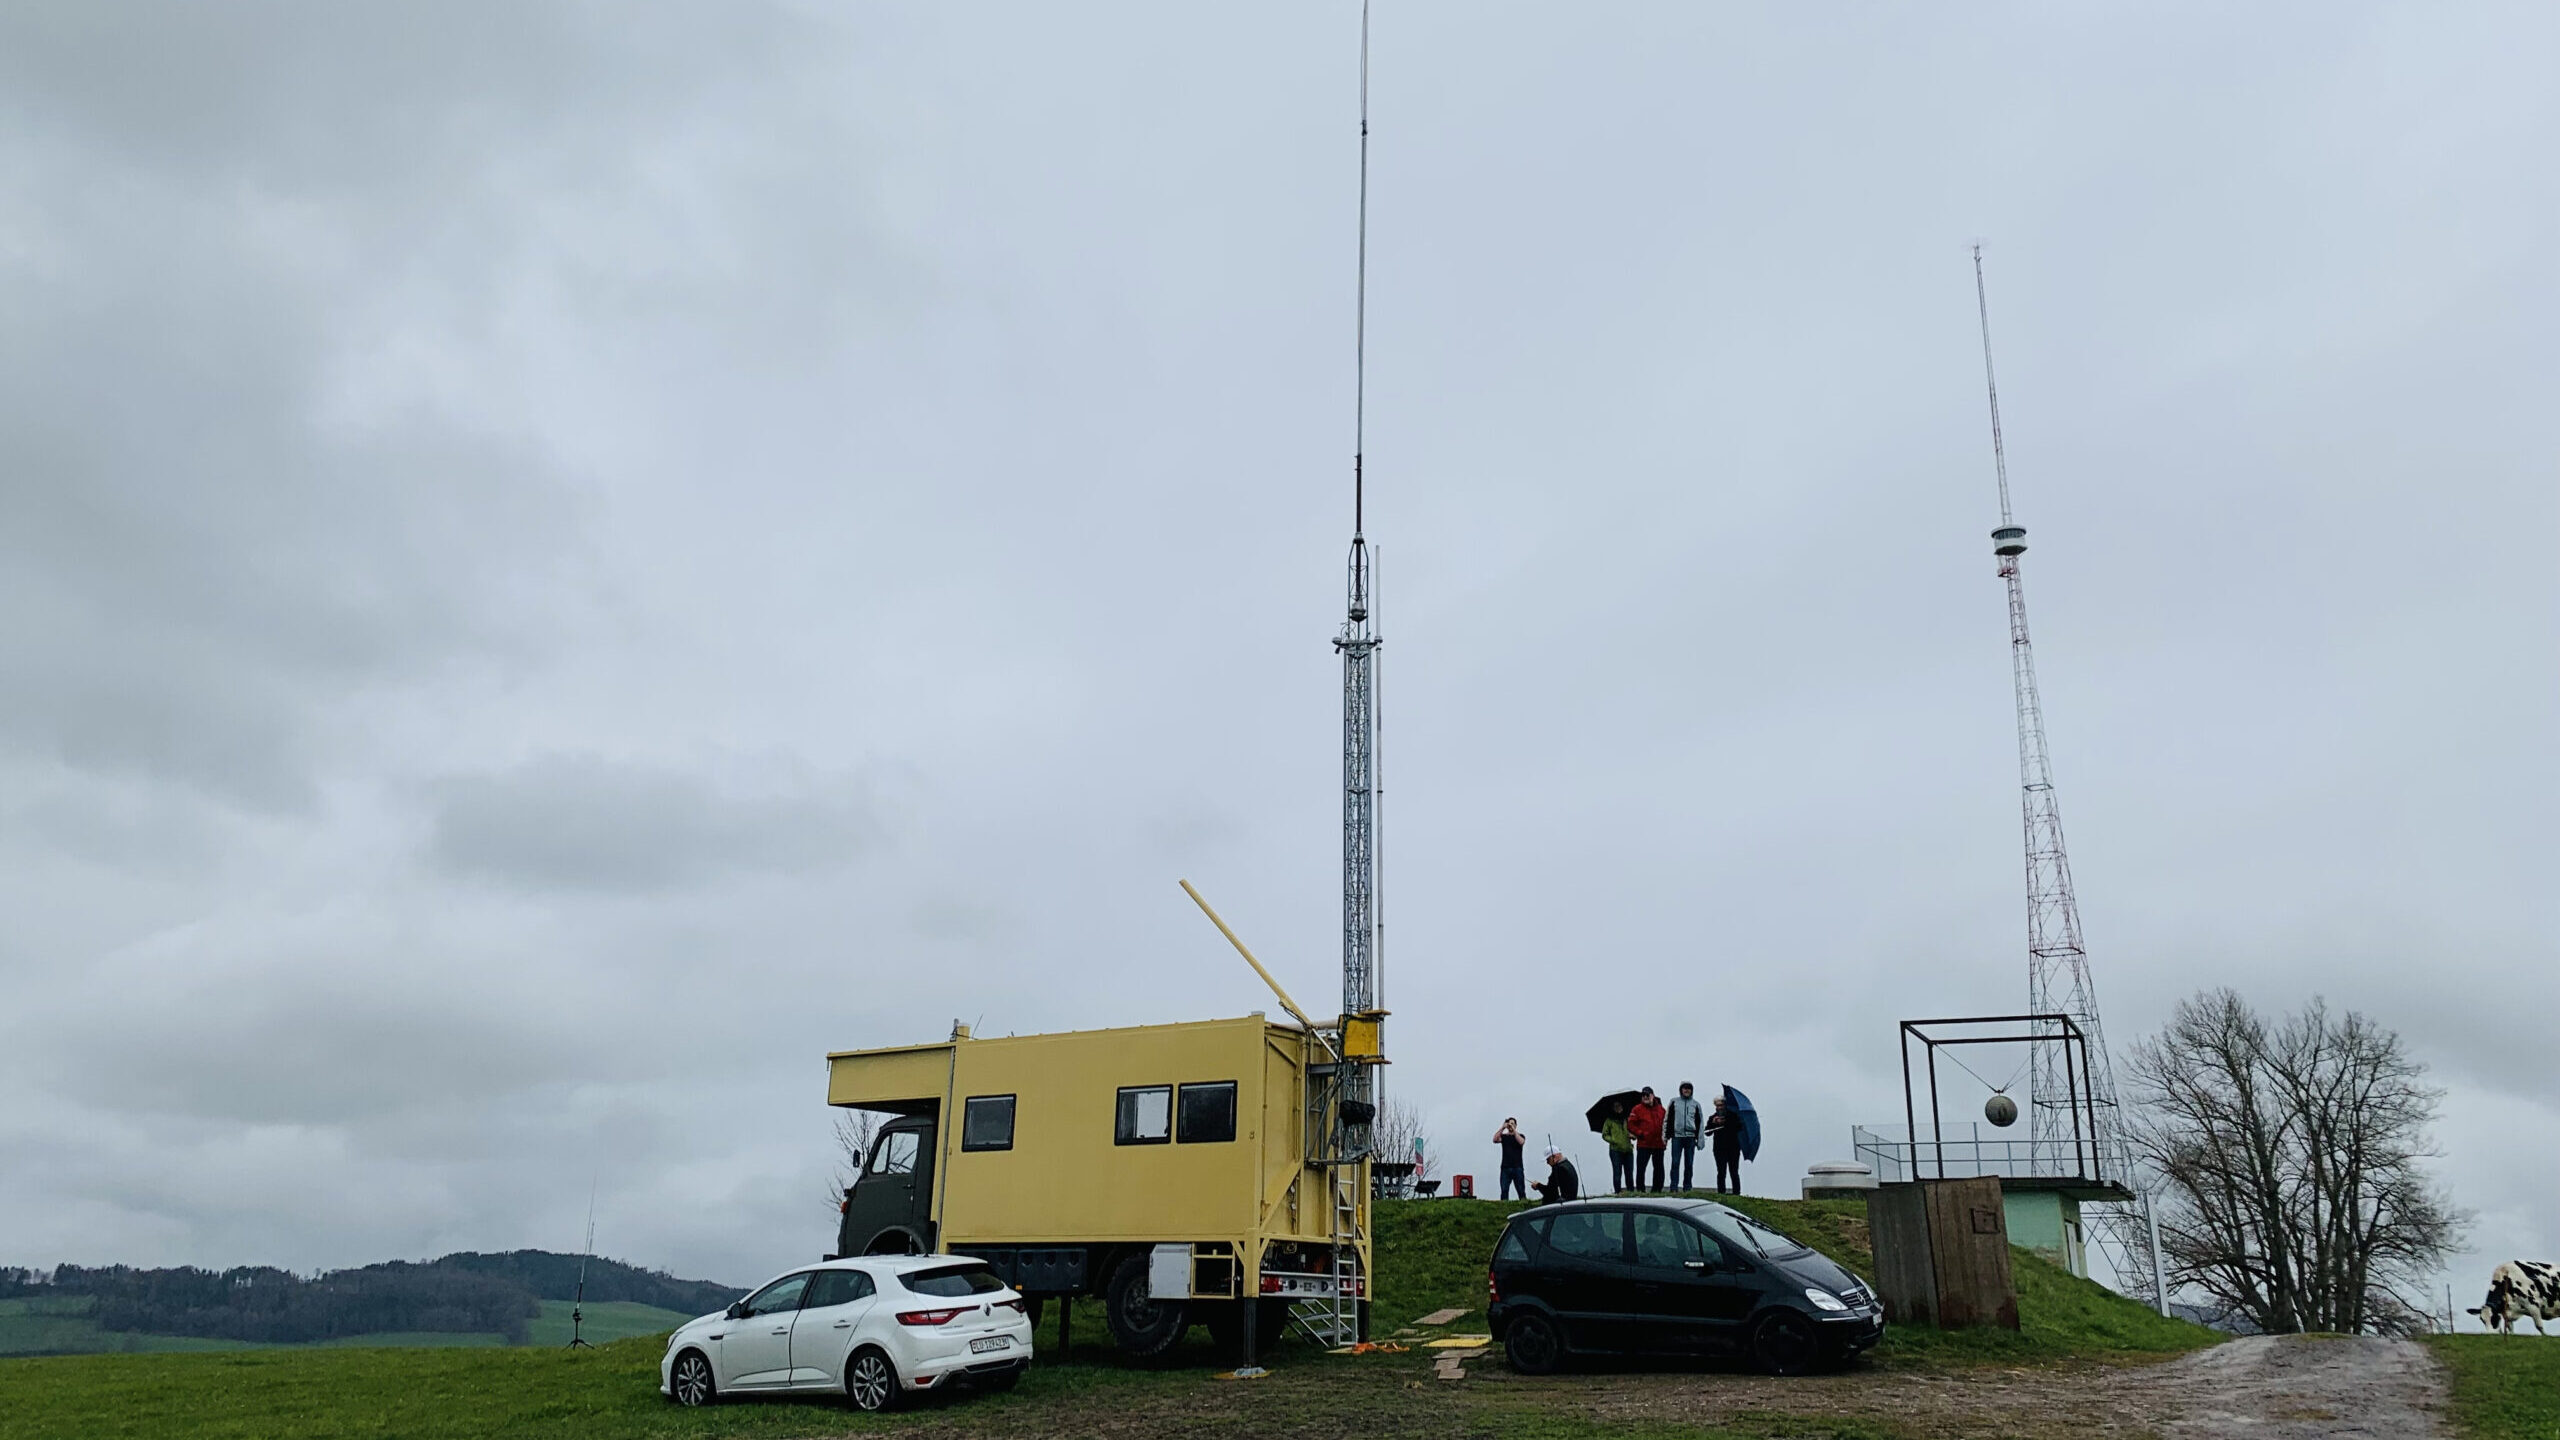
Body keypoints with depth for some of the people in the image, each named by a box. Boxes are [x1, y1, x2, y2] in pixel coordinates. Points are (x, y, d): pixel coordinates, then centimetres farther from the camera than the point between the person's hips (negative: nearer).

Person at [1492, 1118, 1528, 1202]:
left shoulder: (1520, 1136, 10)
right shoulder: (1503, 1136, 12)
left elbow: (1521, 1142, -13)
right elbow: (1495, 1140, -7)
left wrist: (1514, 1130, -13)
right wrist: (1502, 1128, -12)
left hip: (1517, 1168, -1)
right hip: (1505, 1167, 1)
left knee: (1521, 1190, -3)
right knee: (1504, 1190, -5)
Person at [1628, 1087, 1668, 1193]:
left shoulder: (1661, 1109, 8)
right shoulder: (1638, 1109, -3)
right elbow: (1631, 1124, -5)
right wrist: (1640, 1134, -12)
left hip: (1659, 1144, 4)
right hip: (1643, 1144, -4)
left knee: (1659, 1168, 10)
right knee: (1641, 1168, -6)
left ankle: (1657, 1189, 19)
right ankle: (1640, 1190, -1)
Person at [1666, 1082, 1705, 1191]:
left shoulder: (1696, 1105, 11)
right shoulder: (1674, 1102, 8)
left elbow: (1700, 1123, 12)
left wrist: (1700, 1140, 5)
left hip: (1690, 1138, 1)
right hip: (1677, 1136, -1)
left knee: (1689, 1164, 4)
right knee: (1675, 1163, -5)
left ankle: (1687, 1187, 10)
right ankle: (1674, 1187, -4)